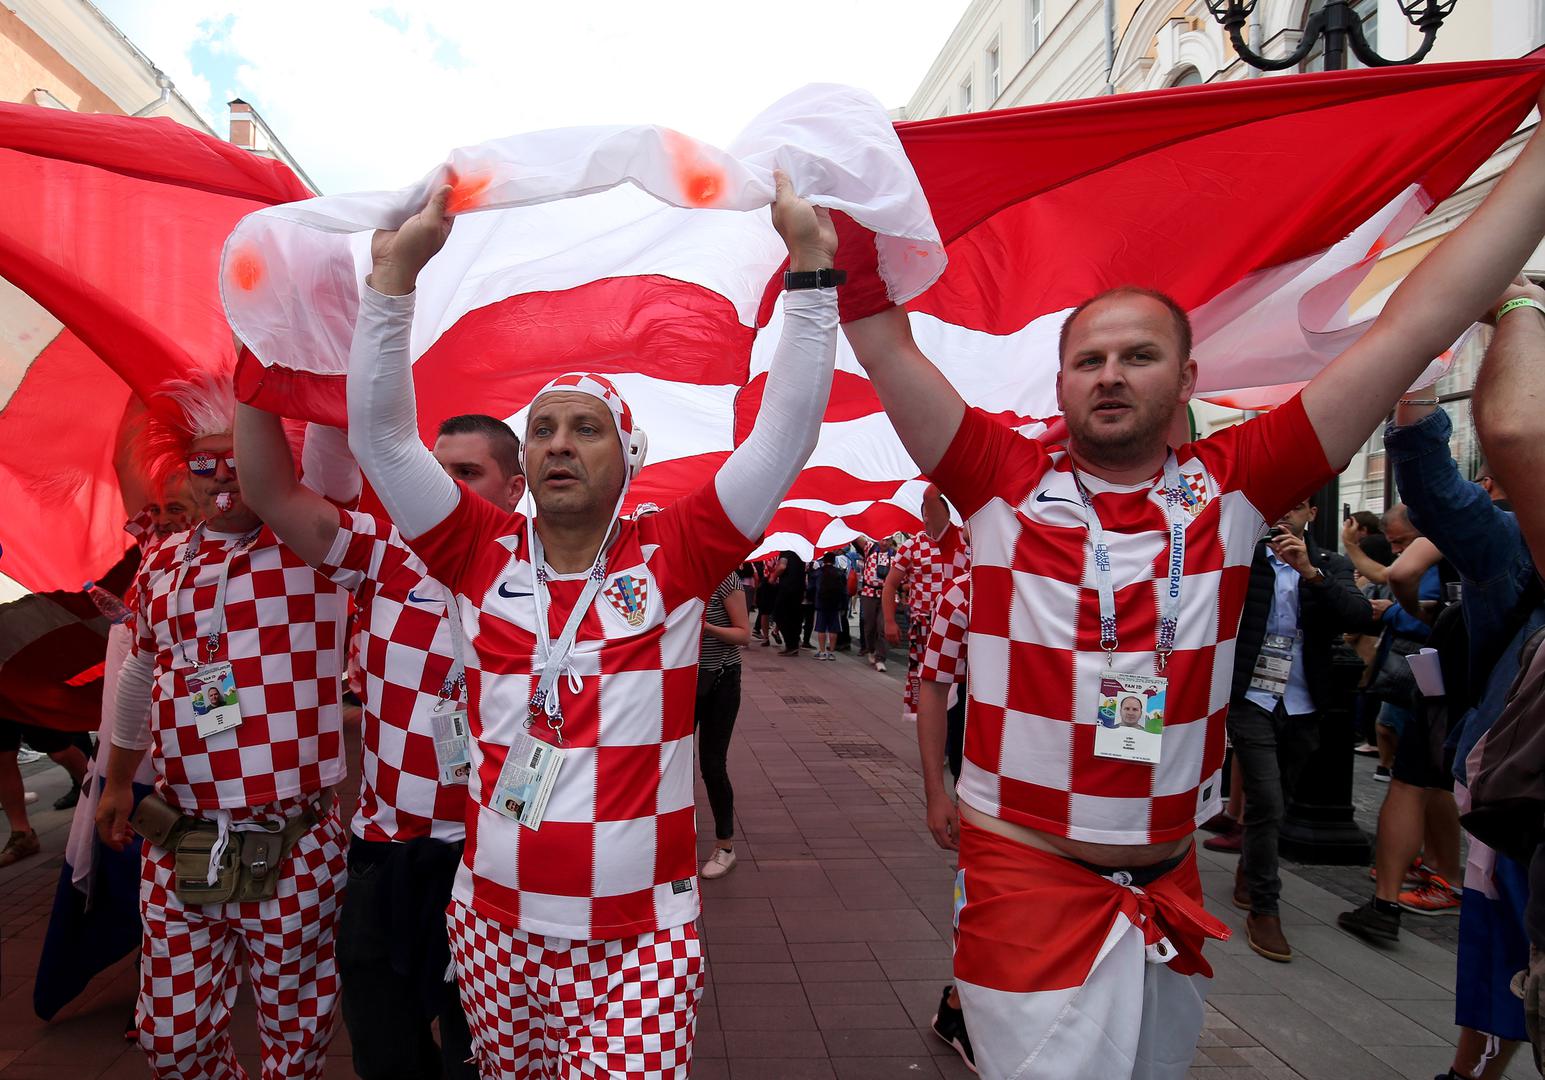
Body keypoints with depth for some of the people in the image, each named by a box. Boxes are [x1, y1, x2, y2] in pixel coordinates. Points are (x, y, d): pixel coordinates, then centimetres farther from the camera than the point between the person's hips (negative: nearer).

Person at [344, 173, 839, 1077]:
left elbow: (787, 433, -10)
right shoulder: (485, 556, 0)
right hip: (493, 927, 3)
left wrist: (812, 264, -13)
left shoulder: (673, 558, -6)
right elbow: (381, 434, -2)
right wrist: (395, 274, -9)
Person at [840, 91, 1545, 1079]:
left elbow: (1417, 324, -1)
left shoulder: (1230, 487, -3)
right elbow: (885, 344, -8)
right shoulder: (1008, 483, -7)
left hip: (1172, 888, 4)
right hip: (1028, 878, -3)